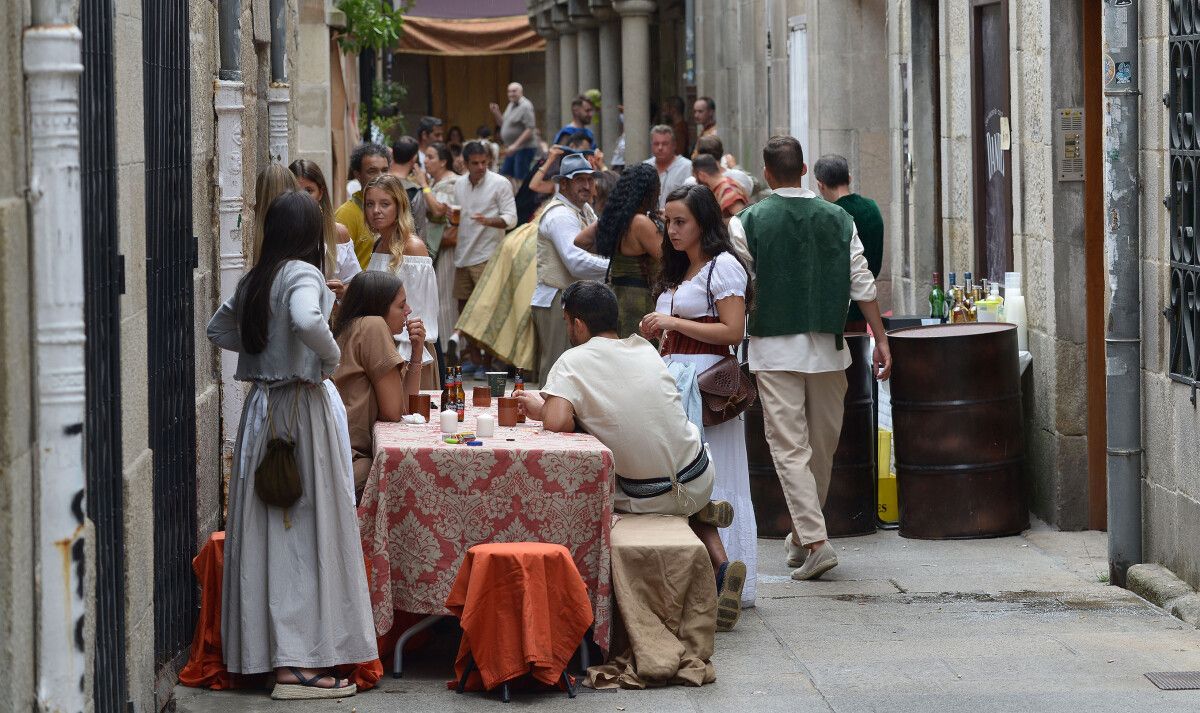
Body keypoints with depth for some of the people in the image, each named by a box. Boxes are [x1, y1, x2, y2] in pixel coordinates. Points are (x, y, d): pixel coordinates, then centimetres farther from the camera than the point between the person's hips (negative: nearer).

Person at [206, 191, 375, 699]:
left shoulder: (254, 280, 10)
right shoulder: (302, 274, -12)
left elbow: (218, 328, 24)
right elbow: (307, 320, -32)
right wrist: (331, 355, -15)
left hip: (261, 406, 8)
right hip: (302, 407, -8)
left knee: (267, 531, 11)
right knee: (309, 530, -4)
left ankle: (261, 651, 15)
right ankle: (300, 662, -6)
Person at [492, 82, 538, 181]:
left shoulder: (525, 106, -15)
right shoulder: (511, 105, 14)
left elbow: (530, 130, -21)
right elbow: (503, 124, 23)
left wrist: (515, 145, -25)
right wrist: (496, 113, 4)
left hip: (525, 148, -10)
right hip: (512, 148, 10)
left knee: (520, 179, -9)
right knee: (505, 176, 8)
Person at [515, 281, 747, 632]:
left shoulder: (573, 362, -9)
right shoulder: (644, 348, 7)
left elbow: (557, 422, -24)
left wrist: (543, 410, 0)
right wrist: (550, 400, 21)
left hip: (645, 497, -3)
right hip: (700, 481, 3)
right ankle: (721, 566, 15)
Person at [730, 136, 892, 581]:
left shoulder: (748, 222, -5)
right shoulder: (838, 219, 3)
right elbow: (863, 285, 2)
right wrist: (881, 340, 7)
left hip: (775, 348, -3)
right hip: (828, 346, 3)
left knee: (790, 448, -3)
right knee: (823, 447, 14)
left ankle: (814, 540, -15)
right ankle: (802, 535, 24)